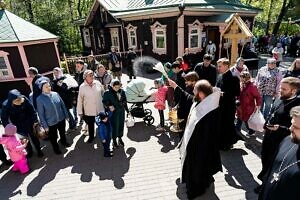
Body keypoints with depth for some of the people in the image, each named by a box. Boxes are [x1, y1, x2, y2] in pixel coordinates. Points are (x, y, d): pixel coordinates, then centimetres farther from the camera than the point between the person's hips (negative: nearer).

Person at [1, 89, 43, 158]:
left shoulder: (25, 100, -26)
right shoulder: (6, 105, -26)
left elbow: (32, 111, -13)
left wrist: (35, 121, -11)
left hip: (29, 123, 0)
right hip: (19, 127, 0)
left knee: (34, 137, 17)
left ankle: (39, 150, 40)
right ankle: (29, 151, 45)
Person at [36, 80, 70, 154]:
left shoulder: (56, 94, -9)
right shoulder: (39, 99, -17)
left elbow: (63, 105, 1)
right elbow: (41, 114, -13)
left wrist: (66, 115, 5)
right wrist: (45, 126, -10)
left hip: (61, 119, 3)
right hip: (51, 123, -3)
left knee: (62, 132, 27)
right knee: (53, 137, 18)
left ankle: (64, 141, 57)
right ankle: (56, 148, 46)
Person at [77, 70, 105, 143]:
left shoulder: (98, 83, -8)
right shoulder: (82, 87, -10)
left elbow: (103, 93, 3)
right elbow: (80, 100, -6)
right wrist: (80, 112, -3)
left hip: (99, 109, 1)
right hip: (88, 110, -1)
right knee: (90, 124, 19)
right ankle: (91, 136, 43)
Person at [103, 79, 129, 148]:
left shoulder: (122, 92, 0)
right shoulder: (107, 93, -12)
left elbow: (125, 101, 9)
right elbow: (104, 101, -4)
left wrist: (127, 110, 11)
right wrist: (109, 106, -22)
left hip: (121, 112, 4)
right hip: (114, 112, -4)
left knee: (121, 125, 15)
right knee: (115, 126, 4)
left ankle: (120, 138, 37)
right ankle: (114, 140, 26)